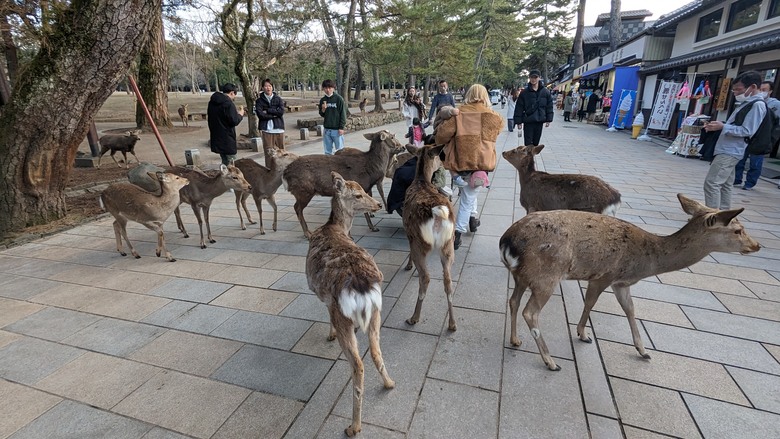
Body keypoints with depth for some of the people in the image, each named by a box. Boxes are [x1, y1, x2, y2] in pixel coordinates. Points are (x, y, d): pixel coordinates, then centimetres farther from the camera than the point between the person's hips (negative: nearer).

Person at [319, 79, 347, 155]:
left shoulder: (339, 99, -6)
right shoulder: (322, 100, 7)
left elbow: (343, 114, -6)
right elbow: (322, 115, 14)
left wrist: (341, 127, -11)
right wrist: (323, 110, -9)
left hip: (337, 129, -5)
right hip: (327, 129, 5)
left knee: (339, 149, 2)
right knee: (328, 151, 12)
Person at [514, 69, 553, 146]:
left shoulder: (545, 92, 3)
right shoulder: (524, 92, -3)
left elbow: (549, 106, 7)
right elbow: (519, 108, -2)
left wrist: (548, 119, 3)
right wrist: (518, 121, -6)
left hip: (540, 121, 2)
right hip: (528, 121, -2)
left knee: (536, 142, 11)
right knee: (528, 143, -3)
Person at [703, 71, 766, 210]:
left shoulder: (757, 105, -11)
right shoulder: (746, 103, 18)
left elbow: (746, 131, -17)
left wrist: (723, 126, -19)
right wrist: (718, 126, 11)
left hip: (730, 152, -10)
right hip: (727, 150, 10)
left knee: (711, 183, -14)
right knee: (725, 185, 11)